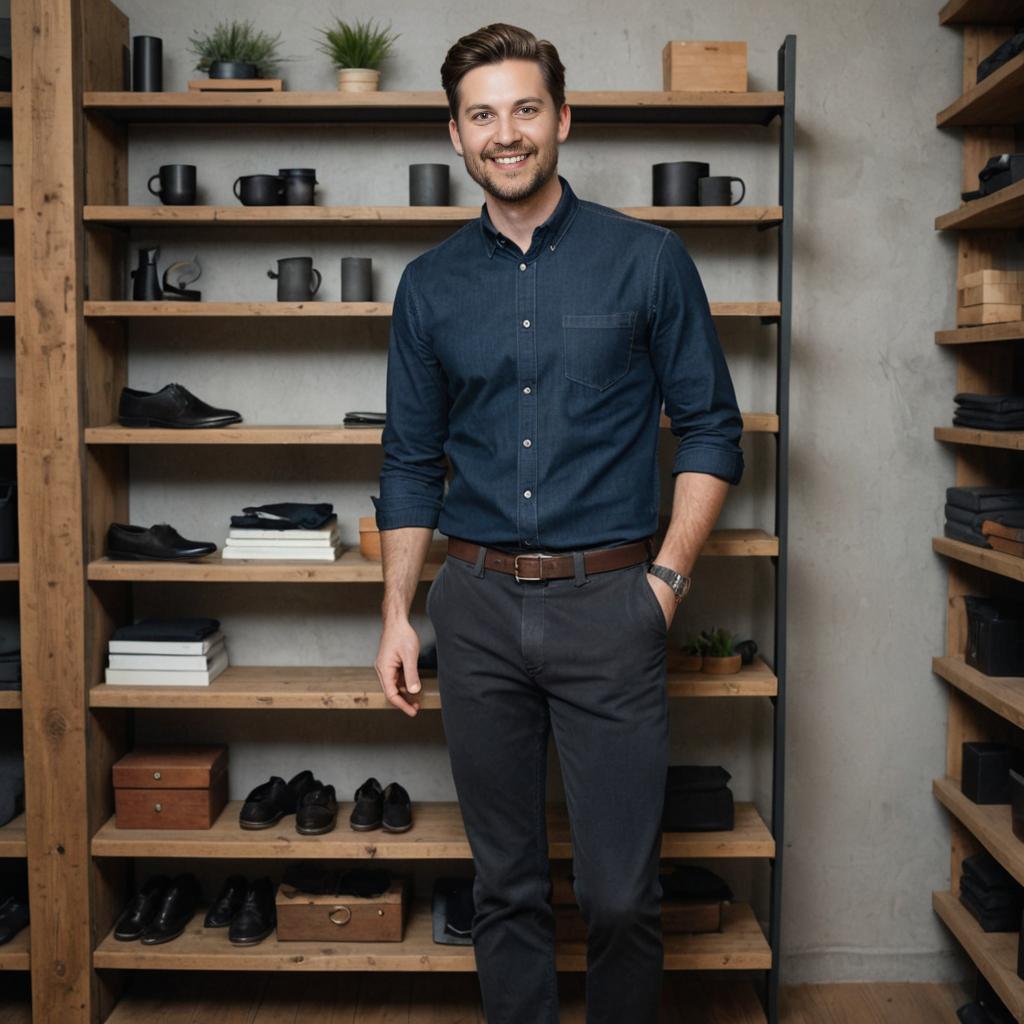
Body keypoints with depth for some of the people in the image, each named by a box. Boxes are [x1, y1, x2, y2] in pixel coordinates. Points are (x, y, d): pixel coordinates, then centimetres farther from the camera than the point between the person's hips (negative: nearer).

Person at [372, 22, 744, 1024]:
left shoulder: (649, 260, 1)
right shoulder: (431, 284, 9)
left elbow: (710, 431, 2)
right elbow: (411, 462, 12)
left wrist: (666, 578, -7)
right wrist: (397, 613, 7)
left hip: (608, 601, -2)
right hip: (478, 604, 3)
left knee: (619, 893, 1)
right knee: (506, 883, 13)